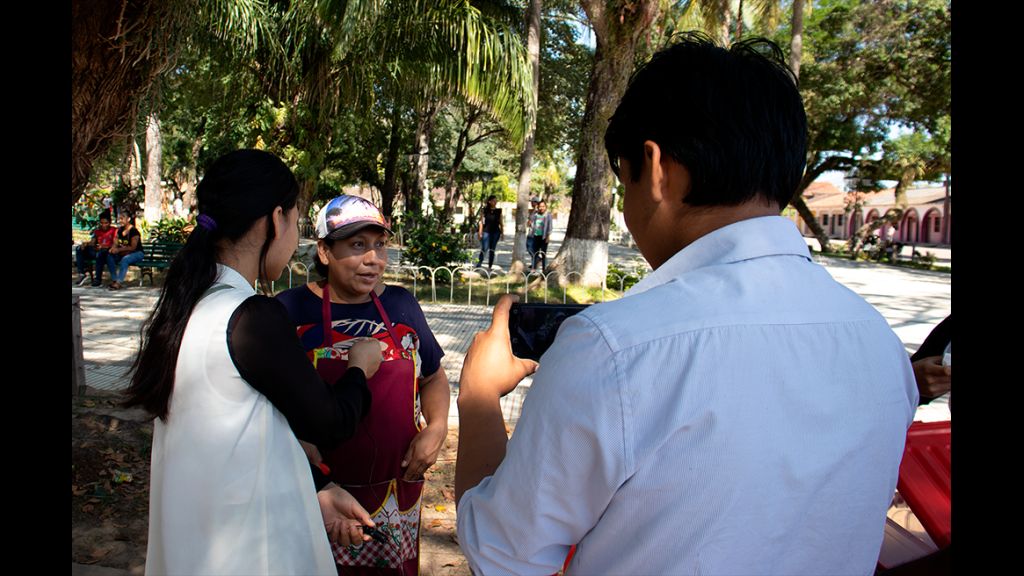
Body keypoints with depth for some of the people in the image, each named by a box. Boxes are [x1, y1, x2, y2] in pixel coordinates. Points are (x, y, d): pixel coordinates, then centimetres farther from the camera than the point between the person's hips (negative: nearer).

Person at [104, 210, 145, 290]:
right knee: (109, 256, -17)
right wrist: (113, 248, -15)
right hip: (123, 253, 8)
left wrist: (119, 250, -25)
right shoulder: (120, 230, 9)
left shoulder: (134, 231, -15)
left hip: (137, 253, -8)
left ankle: (118, 282, -39)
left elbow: (132, 247, -19)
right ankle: (113, 280, -17)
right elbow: (116, 243, 8)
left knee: (125, 259, -37)